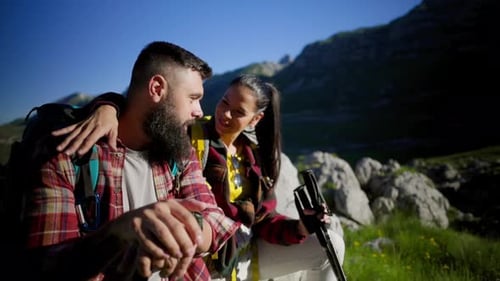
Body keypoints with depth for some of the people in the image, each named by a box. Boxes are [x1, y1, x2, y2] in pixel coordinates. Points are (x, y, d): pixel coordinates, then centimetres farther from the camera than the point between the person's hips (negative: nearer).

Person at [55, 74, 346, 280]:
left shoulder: (254, 156, 3)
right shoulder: (189, 135, -14)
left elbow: (263, 221, 4)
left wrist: (299, 227, -14)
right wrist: (108, 109, -48)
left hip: (247, 253, 6)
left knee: (330, 244, 5)